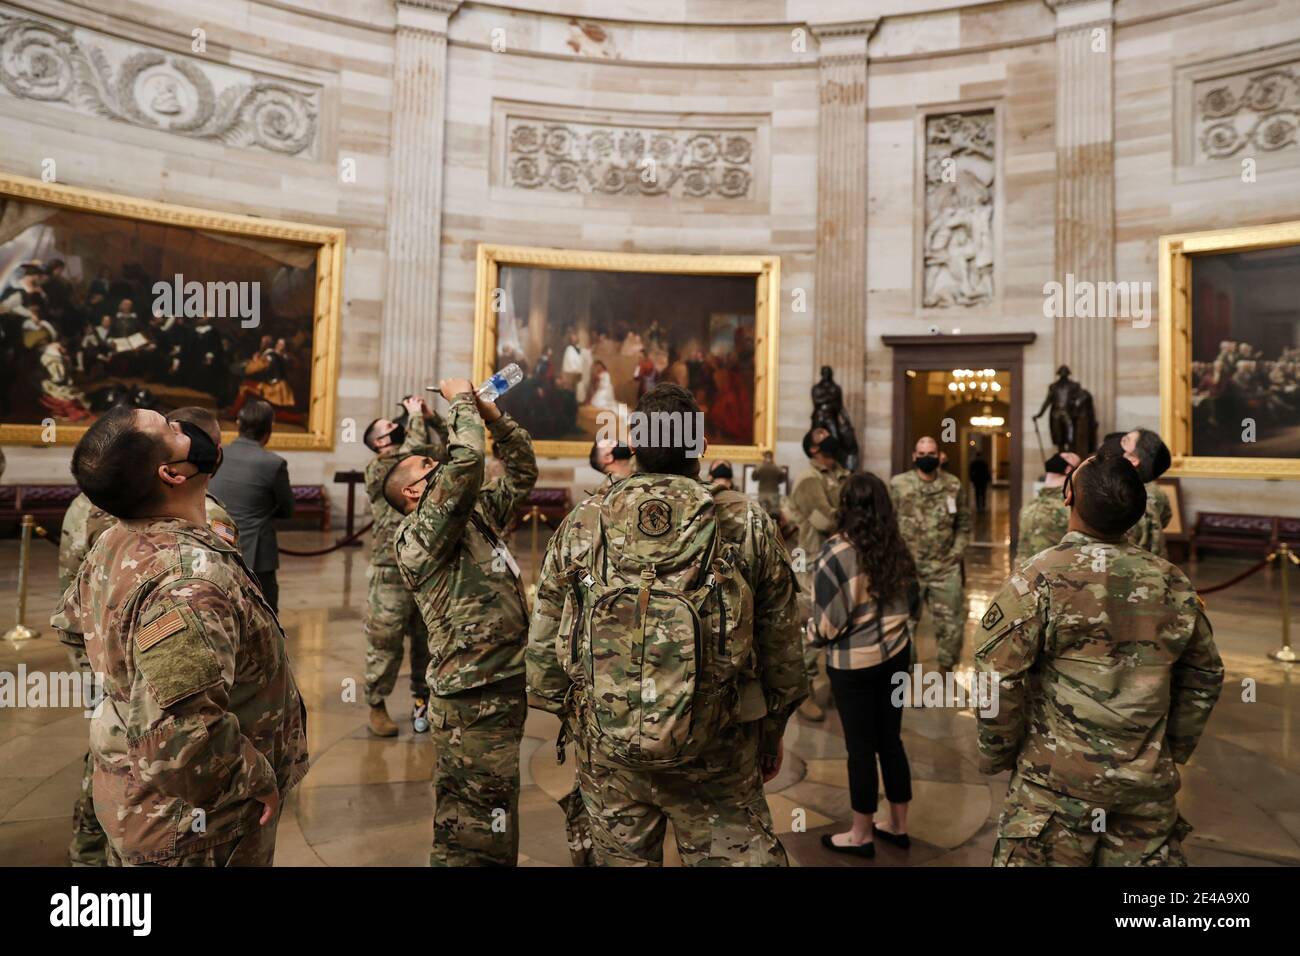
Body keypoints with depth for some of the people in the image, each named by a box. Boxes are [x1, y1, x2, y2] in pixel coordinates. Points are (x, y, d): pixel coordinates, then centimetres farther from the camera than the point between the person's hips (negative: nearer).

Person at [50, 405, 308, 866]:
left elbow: (70, 620, 17)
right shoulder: (189, 582, -35)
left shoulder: (114, 543, -4)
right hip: (191, 826, -8)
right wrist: (258, 779, -26)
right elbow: (182, 742, -41)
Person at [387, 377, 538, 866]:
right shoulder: (418, 534, -13)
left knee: (462, 826, 23)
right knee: (482, 841, -1)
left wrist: (494, 416, 7)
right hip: (476, 702, -9)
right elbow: (466, 465, -27)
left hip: (500, 692, 9)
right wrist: (461, 401, -12)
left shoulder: (476, 512, 14)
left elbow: (522, 474, 18)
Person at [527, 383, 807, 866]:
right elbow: (780, 644, 1)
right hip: (716, 753, -2)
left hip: (604, 745, 2)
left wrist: (568, 716, 19)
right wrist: (772, 730, 15)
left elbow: (543, 641, 4)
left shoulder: (580, 524, -2)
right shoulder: (747, 523, -5)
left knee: (621, 857, 20)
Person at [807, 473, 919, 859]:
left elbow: (827, 616, -16)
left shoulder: (838, 550, -18)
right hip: (896, 654, 6)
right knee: (890, 740, 17)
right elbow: (913, 602, 11)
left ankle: (861, 835, 22)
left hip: (854, 663, -6)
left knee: (861, 746, 7)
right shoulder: (896, 547, 0)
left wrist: (812, 637, 4)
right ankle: (898, 826, 31)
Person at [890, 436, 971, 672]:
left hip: (945, 568, 2)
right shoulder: (898, 485, -6)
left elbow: (964, 522, 10)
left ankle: (946, 668, 30)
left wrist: (956, 552, 1)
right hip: (907, 568, -2)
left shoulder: (953, 485, 2)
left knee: (951, 621, 10)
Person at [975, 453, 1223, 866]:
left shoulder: (1039, 577, -16)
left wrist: (996, 755, -1)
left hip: (1059, 783, -4)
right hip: (1150, 785, 4)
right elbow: (1204, 679, 11)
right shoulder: (1175, 583, 0)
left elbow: (998, 679, -16)